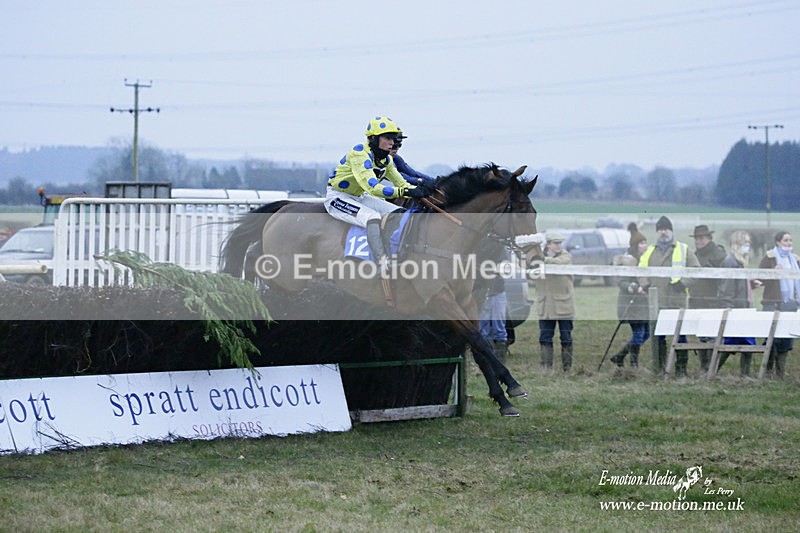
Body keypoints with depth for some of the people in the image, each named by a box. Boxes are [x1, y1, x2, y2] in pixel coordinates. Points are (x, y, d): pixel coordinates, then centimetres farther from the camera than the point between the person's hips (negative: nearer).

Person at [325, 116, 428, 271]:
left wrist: (418, 190, -13)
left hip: (359, 198, 9)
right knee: (373, 217, -34)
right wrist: (404, 192, -40)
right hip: (338, 198, -9)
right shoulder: (359, 154, -25)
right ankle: (383, 264, -43)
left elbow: (401, 183, 8)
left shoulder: (386, 159, 3)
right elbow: (372, 187, -36)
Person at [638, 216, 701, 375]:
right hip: (656, 303, 3)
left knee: (680, 336, -1)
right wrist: (644, 284, -1)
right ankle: (659, 368, 13)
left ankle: (681, 368, 5)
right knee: (657, 338, 5)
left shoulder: (683, 250, 6)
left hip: (677, 302, -3)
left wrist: (683, 283, -10)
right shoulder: (650, 251, 16)